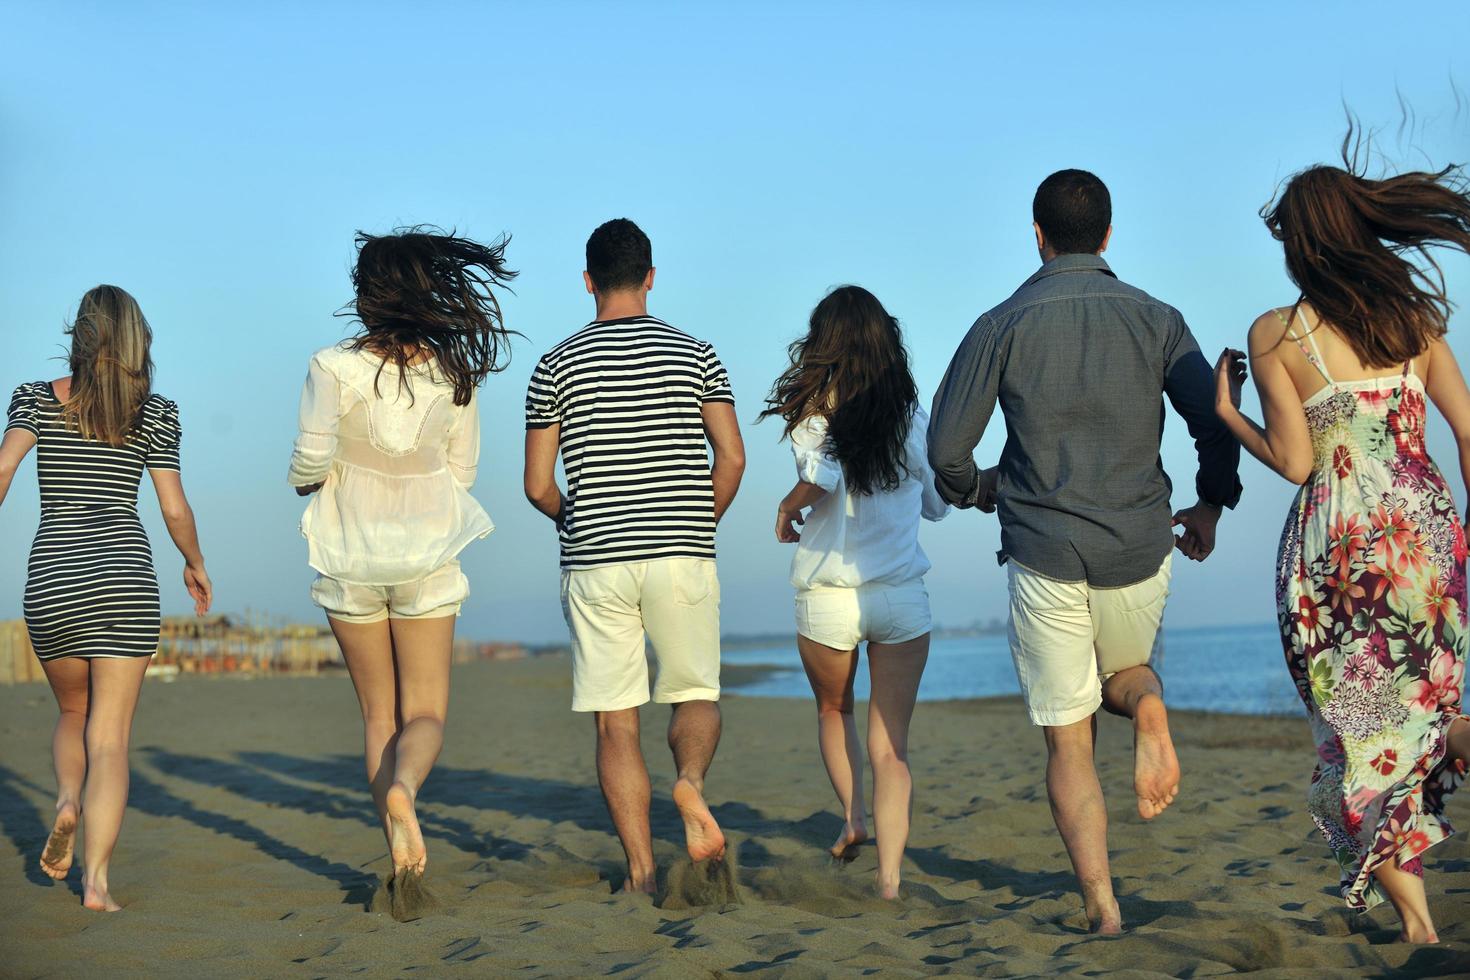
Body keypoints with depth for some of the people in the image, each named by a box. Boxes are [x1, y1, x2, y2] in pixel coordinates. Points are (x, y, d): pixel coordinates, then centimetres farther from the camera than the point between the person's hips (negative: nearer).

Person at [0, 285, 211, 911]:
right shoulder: (156, 412, 6)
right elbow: (174, 510, 3)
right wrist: (196, 565, 20)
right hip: (125, 573, -1)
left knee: (74, 713, 24)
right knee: (110, 735, 0)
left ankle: (68, 799, -5)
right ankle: (96, 880, -11)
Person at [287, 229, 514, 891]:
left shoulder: (334, 366, -10)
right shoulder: (454, 371, 0)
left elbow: (313, 459, -15)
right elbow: (462, 471, 4)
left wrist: (302, 479, 8)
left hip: (350, 555, -1)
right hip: (429, 554, 1)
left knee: (378, 714, 11)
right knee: (425, 712, 5)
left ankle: (402, 860, 6)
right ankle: (404, 786, -28)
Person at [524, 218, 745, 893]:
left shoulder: (557, 367, 2)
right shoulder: (694, 355, 4)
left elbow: (538, 486, 1)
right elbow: (732, 458, -2)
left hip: (595, 562, 0)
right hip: (683, 559, 0)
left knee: (615, 723, 5)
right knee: (696, 696, 14)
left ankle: (641, 874, 1)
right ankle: (690, 780, -18)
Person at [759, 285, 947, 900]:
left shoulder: (811, 411, -5)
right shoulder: (912, 416, 2)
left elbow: (822, 475, -25)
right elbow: (937, 504, 12)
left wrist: (788, 507, -5)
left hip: (826, 600, -1)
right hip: (902, 595, 1)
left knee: (833, 712, 27)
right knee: (891, 741, 5)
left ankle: (853, 815, 11)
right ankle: (889, 879, -3)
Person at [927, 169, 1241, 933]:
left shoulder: (1002, 326, -3)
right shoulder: (1156, 320, 1)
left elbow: (945, 448, -5)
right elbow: (1217, 425, -3)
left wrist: (972, 491, 18)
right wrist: (1209, 507, 15)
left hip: (1046, 559, -2)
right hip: (1141, 554, 2)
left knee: (1069, 739, 9)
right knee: (1124, 673, 28)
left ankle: (1101, 904, 3)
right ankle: (1146, 705, -8)